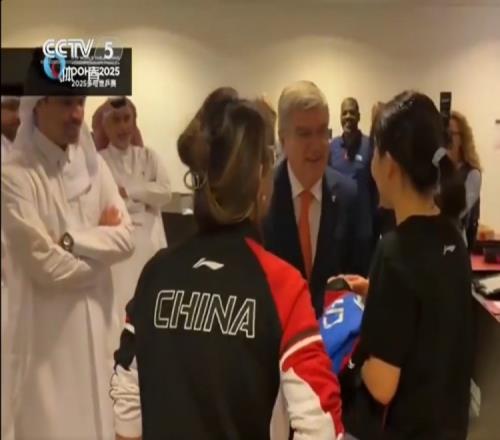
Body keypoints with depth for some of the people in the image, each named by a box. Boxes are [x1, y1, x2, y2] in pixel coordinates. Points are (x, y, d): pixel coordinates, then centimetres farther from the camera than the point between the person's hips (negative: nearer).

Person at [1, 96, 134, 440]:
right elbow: (47, 265, -18)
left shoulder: (93, 164, 4)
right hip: (47, 327, -5)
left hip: (95, 318, 5)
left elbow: (126, 237, -2)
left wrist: (70, 240, -15)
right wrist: (101, 240, -5)